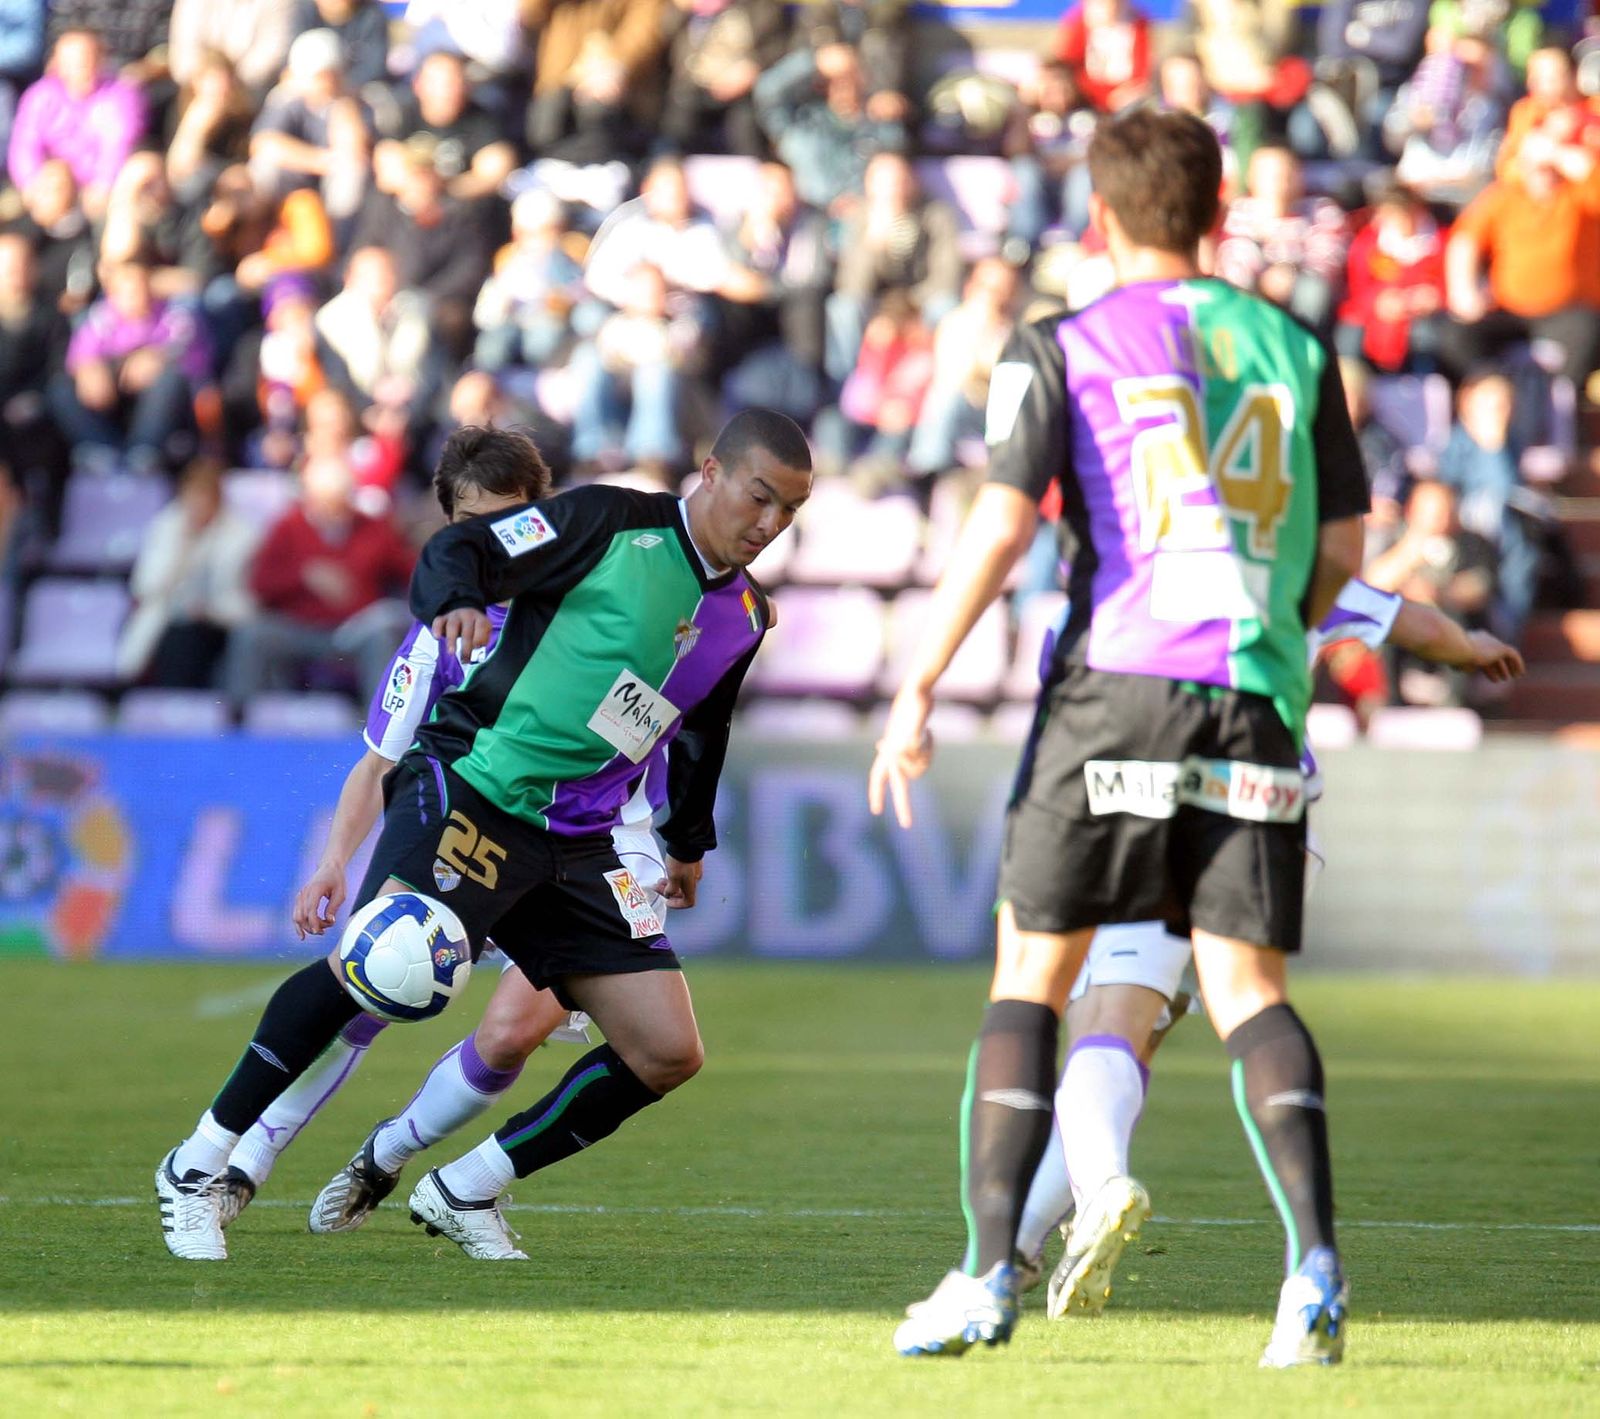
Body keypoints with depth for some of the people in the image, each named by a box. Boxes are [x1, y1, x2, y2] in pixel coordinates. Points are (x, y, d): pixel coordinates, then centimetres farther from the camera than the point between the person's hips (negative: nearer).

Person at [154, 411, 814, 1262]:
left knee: (668, 1054, -2)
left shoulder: (745, 617, 14)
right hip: (477, 786, -7)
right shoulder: (614, 522, -4)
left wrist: (687, 841, 44)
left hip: (577, 843, 7)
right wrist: (456, 601, -32)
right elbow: (459, 551, -9)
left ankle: (463, 1192, 10)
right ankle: (199, 1167, -15)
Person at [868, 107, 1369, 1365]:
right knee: (1247, 987, 3)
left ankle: (992, 1274, 1)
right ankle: (1315, 1261, -17)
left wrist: (918, 691, -4)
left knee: (1030, 978, 6)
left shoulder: (1059, 350, 3)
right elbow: (1343, 551, 15)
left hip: (1118, 684, -3)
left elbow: (1001, 526, -7)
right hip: (1254, 698, 3)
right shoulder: (1294, 349, 13)